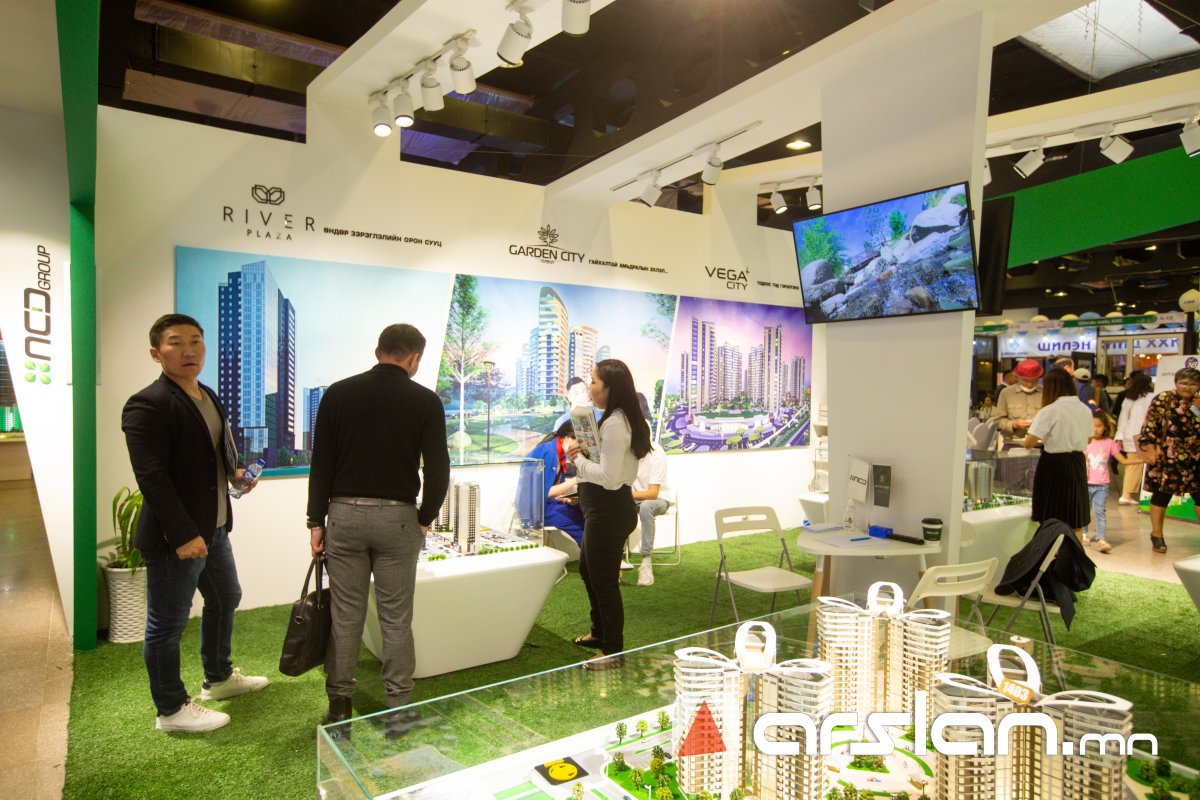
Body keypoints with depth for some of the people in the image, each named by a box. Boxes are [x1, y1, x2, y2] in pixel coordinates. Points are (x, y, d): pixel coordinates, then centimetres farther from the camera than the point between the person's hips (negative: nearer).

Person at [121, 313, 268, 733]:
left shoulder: (208, 397, 11)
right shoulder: (147, 405, -18)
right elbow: (152, 477, -23)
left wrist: (237, 471, 3)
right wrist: (183, 534, -25)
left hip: (213, 528, 10)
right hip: (174, 537, -10)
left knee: (225, 600, 24)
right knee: (168, 624, 6)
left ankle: (219, 677, 44)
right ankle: (171, 710, 23)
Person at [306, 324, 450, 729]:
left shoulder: (338, 394, 2)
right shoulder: (424, 401, -4)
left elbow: (321, 463, 2)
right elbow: (437, 469, -6)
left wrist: (317, 520, 7)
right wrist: (424, 519, 6)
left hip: (344, 514, 2)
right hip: (397, 518, -2)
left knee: (345, 616, 11)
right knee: (396, 619, 7)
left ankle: (339, 706, 21)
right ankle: (397, 709, 16)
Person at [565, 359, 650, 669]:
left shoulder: (614, 424, -22)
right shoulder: (624, 420, 11)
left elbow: (609, 477, -25)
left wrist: (578, 459, -14)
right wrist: (586, 454, 2)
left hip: (608, 510, -11)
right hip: (606, 508, 11)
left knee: (603, 579, 2)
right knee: (587, 569, 25)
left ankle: (613, 651, 18)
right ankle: (600, 632, 42)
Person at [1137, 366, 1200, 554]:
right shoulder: (1163, 400, -5)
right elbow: (1149, 426, -8)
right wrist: (1149, 448, -13)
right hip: (1167, 459, -5)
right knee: (1162, 494, 4)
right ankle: (1157, 535, 17)